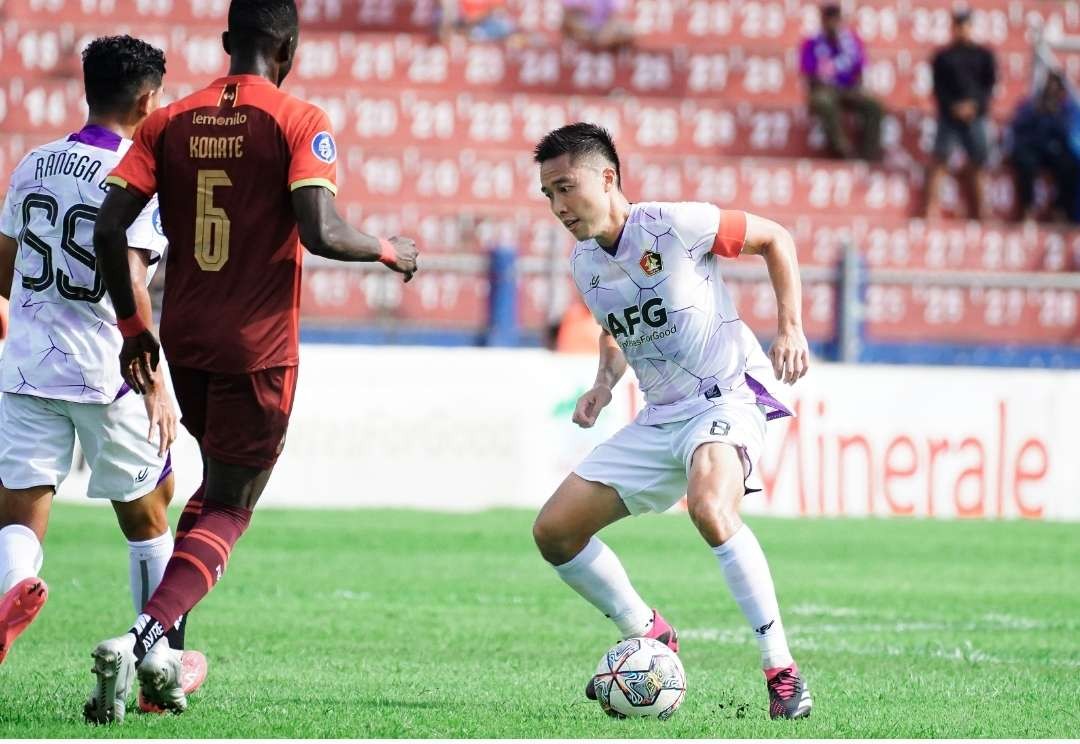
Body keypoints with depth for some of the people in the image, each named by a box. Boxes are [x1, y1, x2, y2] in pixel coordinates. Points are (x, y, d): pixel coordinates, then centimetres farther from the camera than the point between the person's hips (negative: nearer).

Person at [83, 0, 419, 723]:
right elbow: (321, 233, -20)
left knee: (218, 481, 26)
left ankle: (160, 646, 17)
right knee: (228, 512, 1)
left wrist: (134, 328, 10)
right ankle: (142, 637, -21)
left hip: (184, 340, 5)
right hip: (259, 347, -5)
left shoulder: (170, 122, 5)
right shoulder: (300, 122, -8)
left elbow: (109, 229, -1)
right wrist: (388, 250, 0)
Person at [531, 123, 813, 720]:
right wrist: (605, 382, 5)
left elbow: (774, 239, -3)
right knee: (554, 532, 1)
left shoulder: (675, 226, -16)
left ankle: (782, 671, -30)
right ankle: (649, 637, 20)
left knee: (709, 509, -38)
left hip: (726, 397, -8)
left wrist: (791, 328, -12)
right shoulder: (584, 264, 5)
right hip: (659, 419, 8)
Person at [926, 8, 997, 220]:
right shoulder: (943, 57, 10)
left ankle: (978, 213, 4)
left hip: (975, 114, 1)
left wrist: (975, 105, -10)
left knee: (977, 163, 0)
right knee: (939, 158, -14)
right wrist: (953, 107, -12)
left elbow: (989, 84, 5)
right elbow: (938, 87, 3)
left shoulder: (983, 55, 11)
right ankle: (932, 208, -16)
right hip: (949, 115, -1)